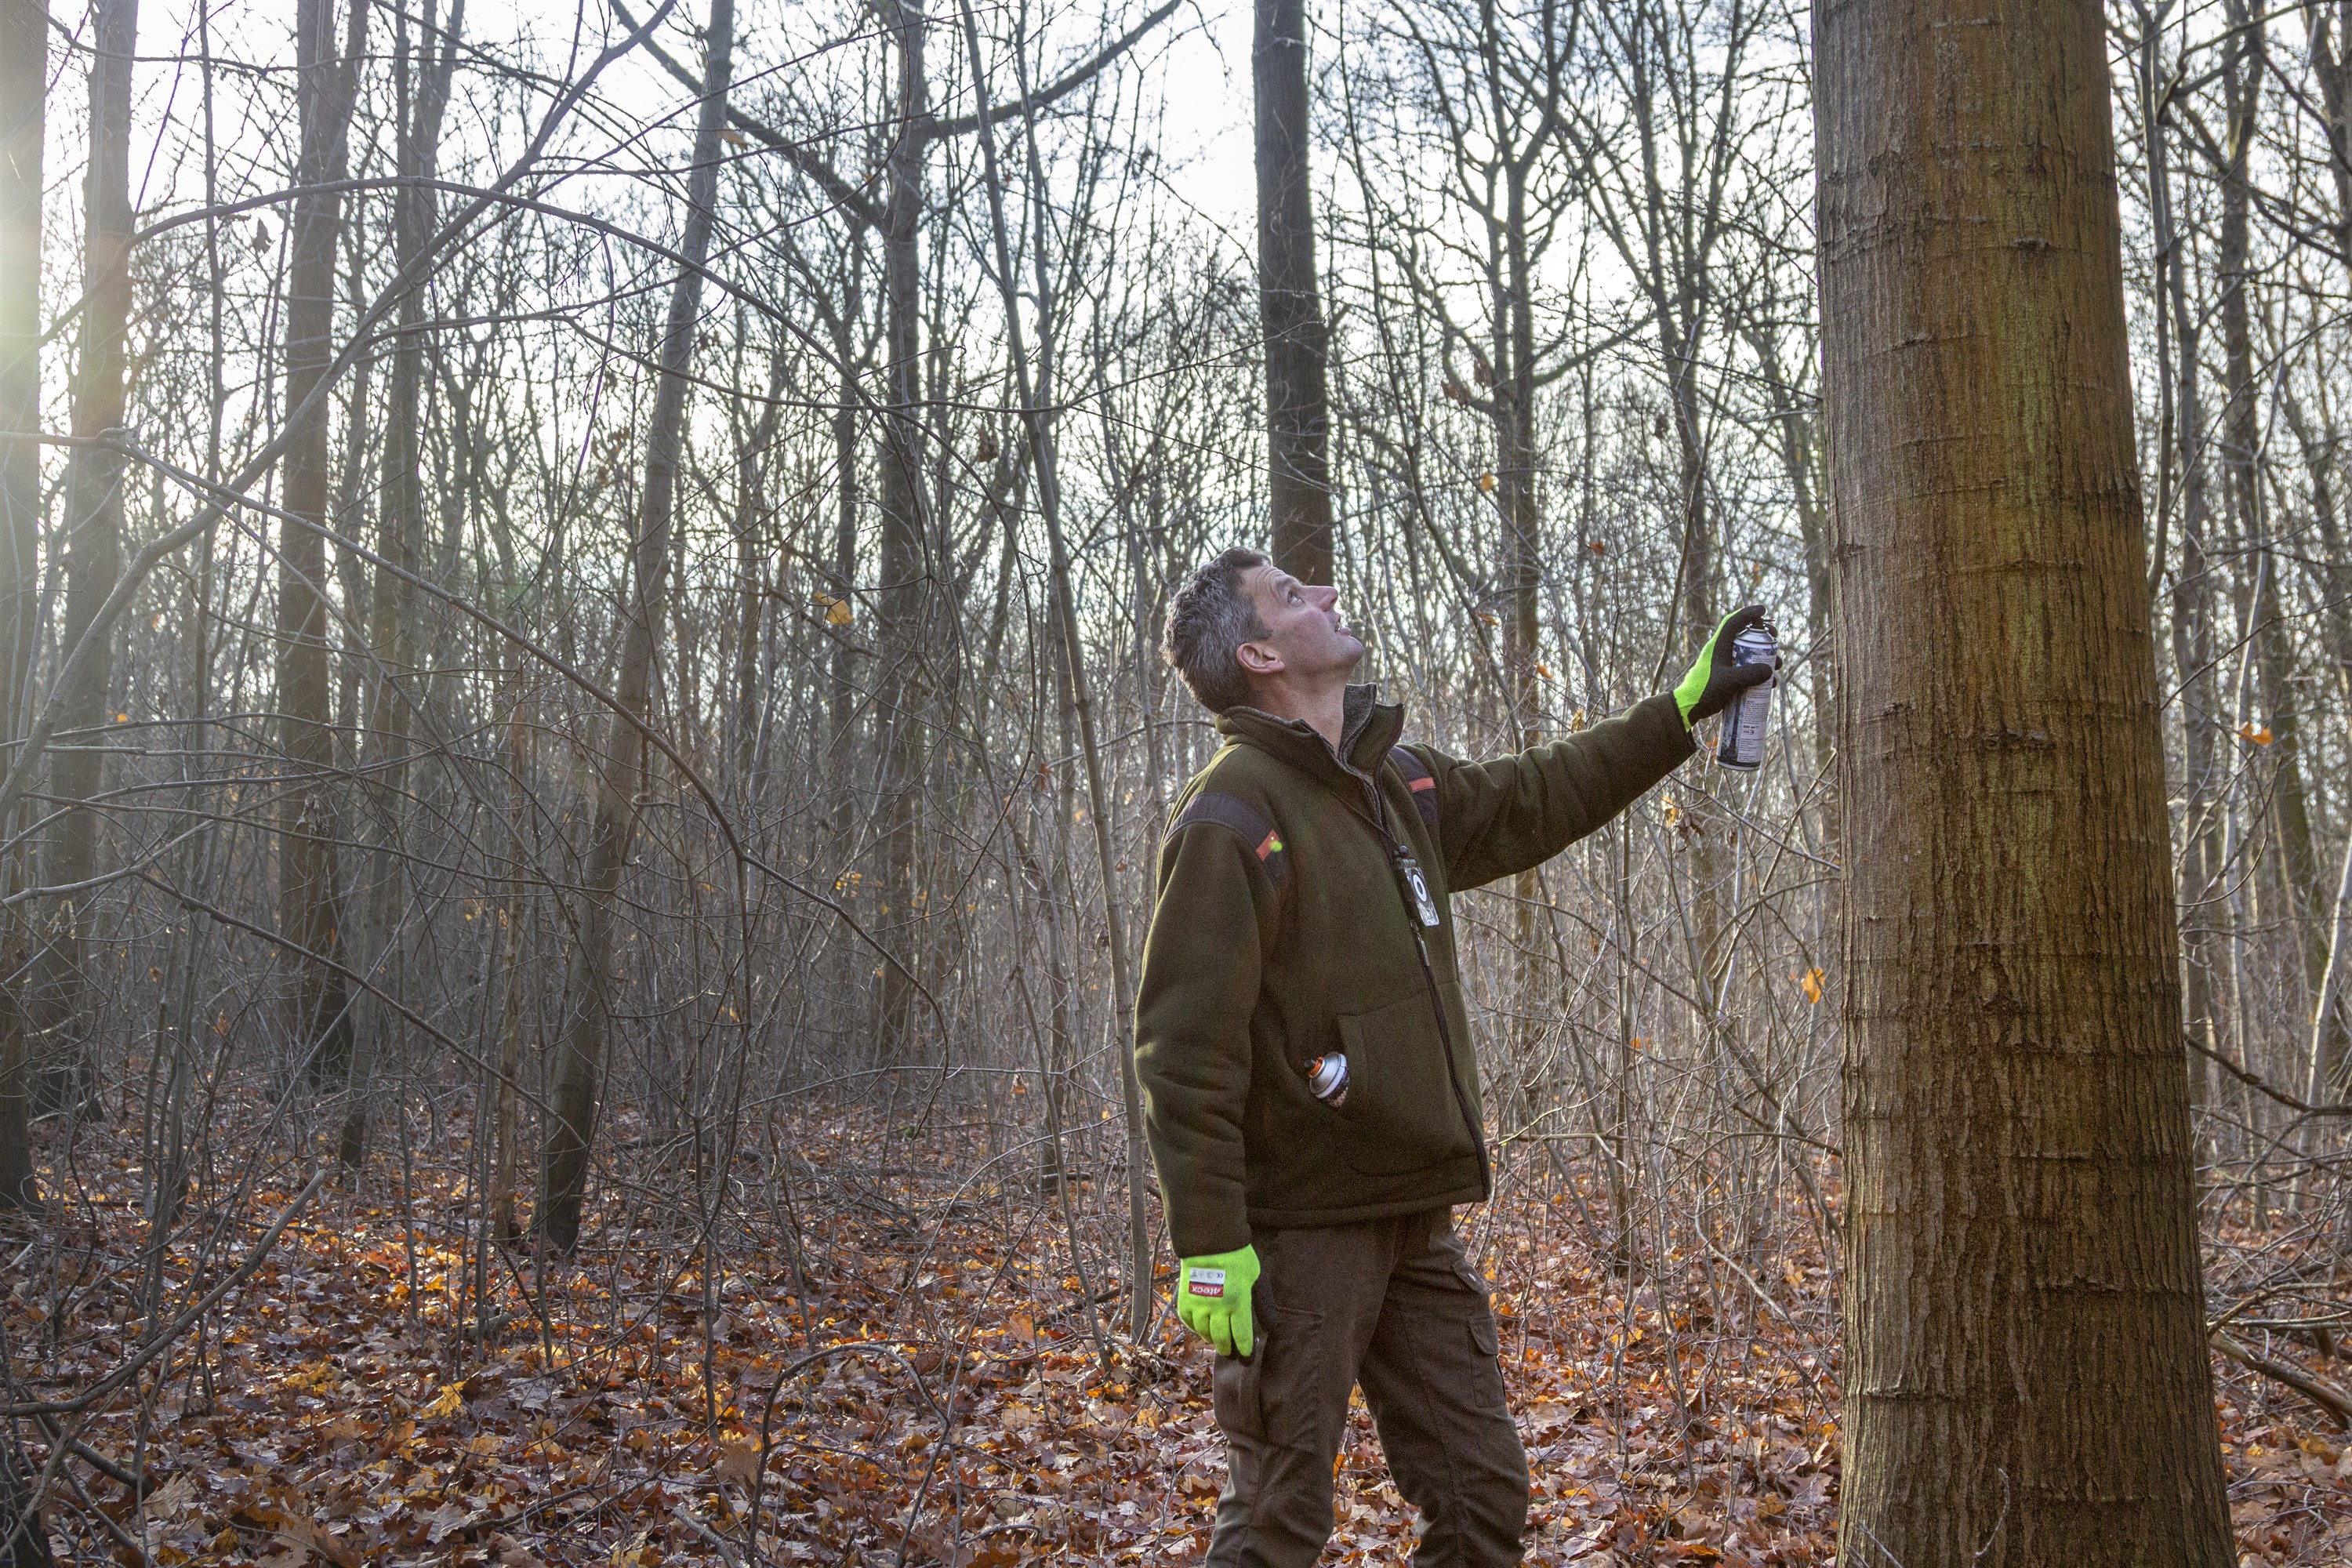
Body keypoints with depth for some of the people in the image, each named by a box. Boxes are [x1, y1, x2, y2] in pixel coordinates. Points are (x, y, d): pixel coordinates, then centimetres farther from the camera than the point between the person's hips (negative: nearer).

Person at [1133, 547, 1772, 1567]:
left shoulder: (1395, 784, 11)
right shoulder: (1231, 817, -14)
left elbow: (1530, 803, 27)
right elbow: (1186, 1051, -18)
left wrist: (1681, 713, 27)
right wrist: (1209, 1248, -22)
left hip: (1415, 1221, 8)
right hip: (1300, 1230, -8)